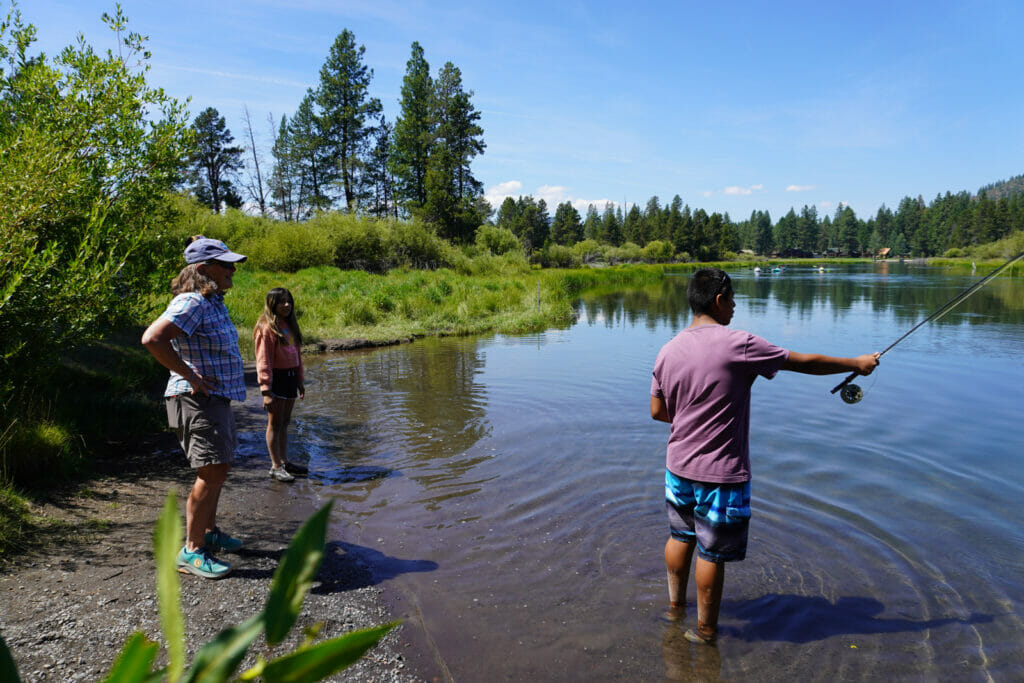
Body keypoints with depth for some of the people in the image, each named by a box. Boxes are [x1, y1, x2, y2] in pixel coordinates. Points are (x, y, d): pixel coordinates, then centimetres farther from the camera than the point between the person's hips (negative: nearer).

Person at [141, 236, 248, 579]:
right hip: (197, 400, -11)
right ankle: (192, 550, 0)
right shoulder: (192, 303, -18)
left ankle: (209, 532, 34)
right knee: (211, 472, -11)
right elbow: (152, 338, -30)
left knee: (218, 468, 19)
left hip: (218, 399, 11)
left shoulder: (214, 302, 14)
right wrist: (190, 376, -24)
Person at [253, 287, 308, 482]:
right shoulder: (266, 328, -11)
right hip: (276, 378, -8)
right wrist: (266, 389, -20)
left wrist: (300, 382, 19)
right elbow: (263, 360, -15)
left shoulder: (290, 325, 14)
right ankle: (276, 466, 6)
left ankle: (284, 462, 23)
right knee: (275, 423, -1)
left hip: (290, 377, 8)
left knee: (285, 422, 14)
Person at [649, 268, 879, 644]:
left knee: (681, 537, 23)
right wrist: (856, 364, 7)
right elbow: (805, 362, -7)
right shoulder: (737, 344, -18)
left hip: (678, 466, 6)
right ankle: (705, 628, 25)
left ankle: (675, 605, 40)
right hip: (720, 473, -6)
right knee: (712, 552, 9)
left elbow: (658, 411, 7)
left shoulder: (668, 351, 0)